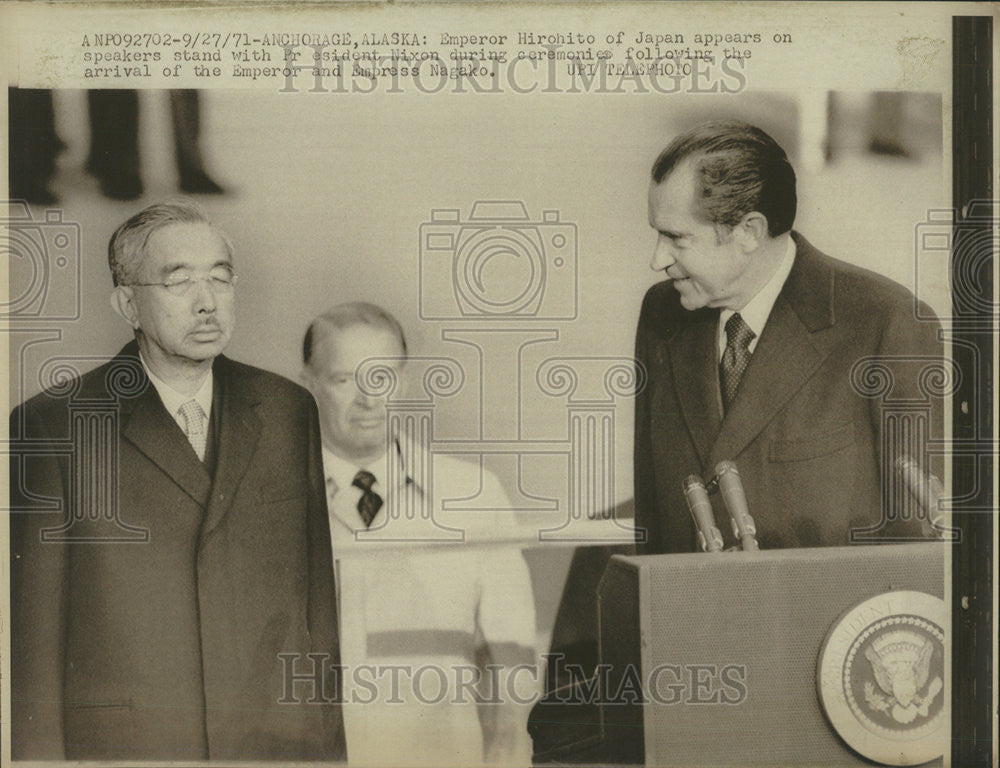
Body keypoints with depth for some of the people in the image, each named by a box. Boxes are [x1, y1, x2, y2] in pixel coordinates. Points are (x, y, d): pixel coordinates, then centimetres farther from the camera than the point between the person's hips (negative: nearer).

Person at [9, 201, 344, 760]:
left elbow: (319, 600, 8)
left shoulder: (289, 411, 7)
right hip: (119, 744, -2)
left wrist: (330, 747, 6)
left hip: (280, 740, 3)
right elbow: (34, 630, -3)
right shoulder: (51, 427, -4)